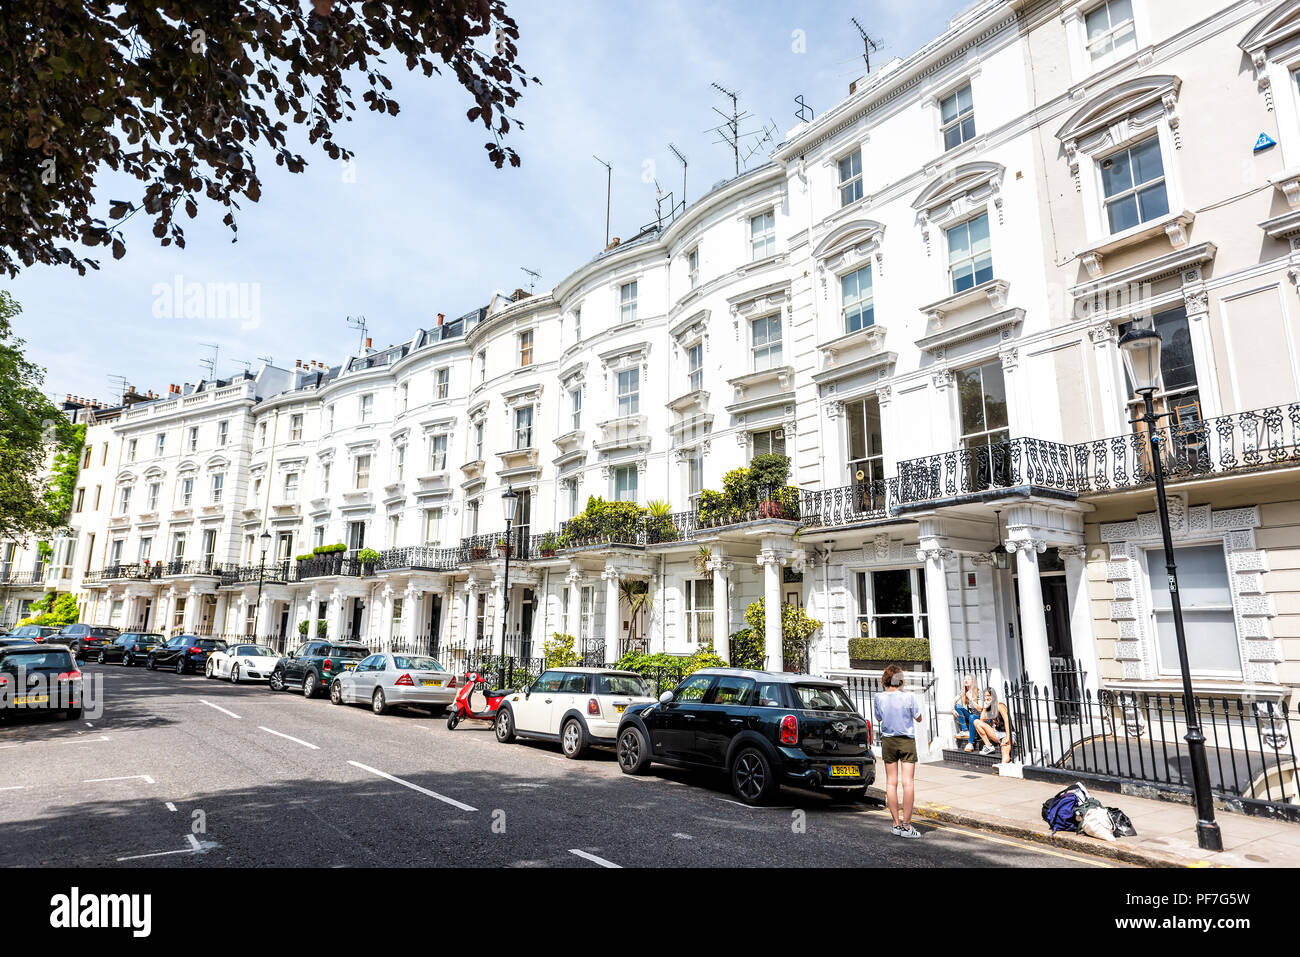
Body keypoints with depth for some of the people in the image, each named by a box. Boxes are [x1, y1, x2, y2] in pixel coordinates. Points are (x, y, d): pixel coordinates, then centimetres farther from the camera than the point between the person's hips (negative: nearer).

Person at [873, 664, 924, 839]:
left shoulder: (879, 698, -7)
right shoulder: (908, 696, -12)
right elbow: (918, 719, 0)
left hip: (888, 741, 2)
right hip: (907, 740, -2)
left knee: (891, 782, 8)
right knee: (908, 782, -1)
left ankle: (897, 824, 12)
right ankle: (906, 826, -2)